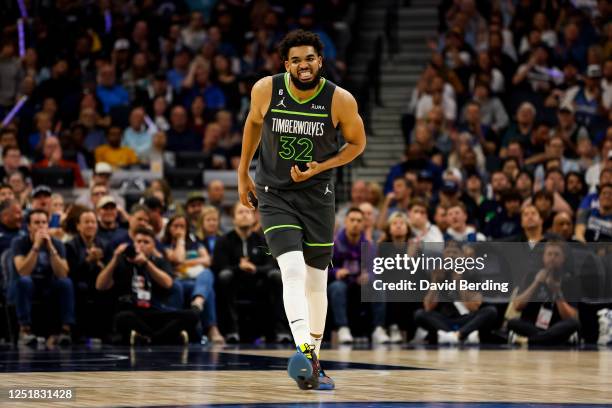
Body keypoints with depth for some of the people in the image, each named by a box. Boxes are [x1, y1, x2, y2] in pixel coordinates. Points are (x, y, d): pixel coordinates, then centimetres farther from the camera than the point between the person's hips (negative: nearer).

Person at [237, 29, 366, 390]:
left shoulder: (340, 100, -13)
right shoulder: (266, 90, -10)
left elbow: (358, 143, 3)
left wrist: (320, 167, -12)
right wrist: (243, 174, 16)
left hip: (317, 195, 1)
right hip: (274, 195, -1)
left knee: (316, 283, 8)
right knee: (292, 269, -22)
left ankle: (314, 362, 23)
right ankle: (304, 354, -33)